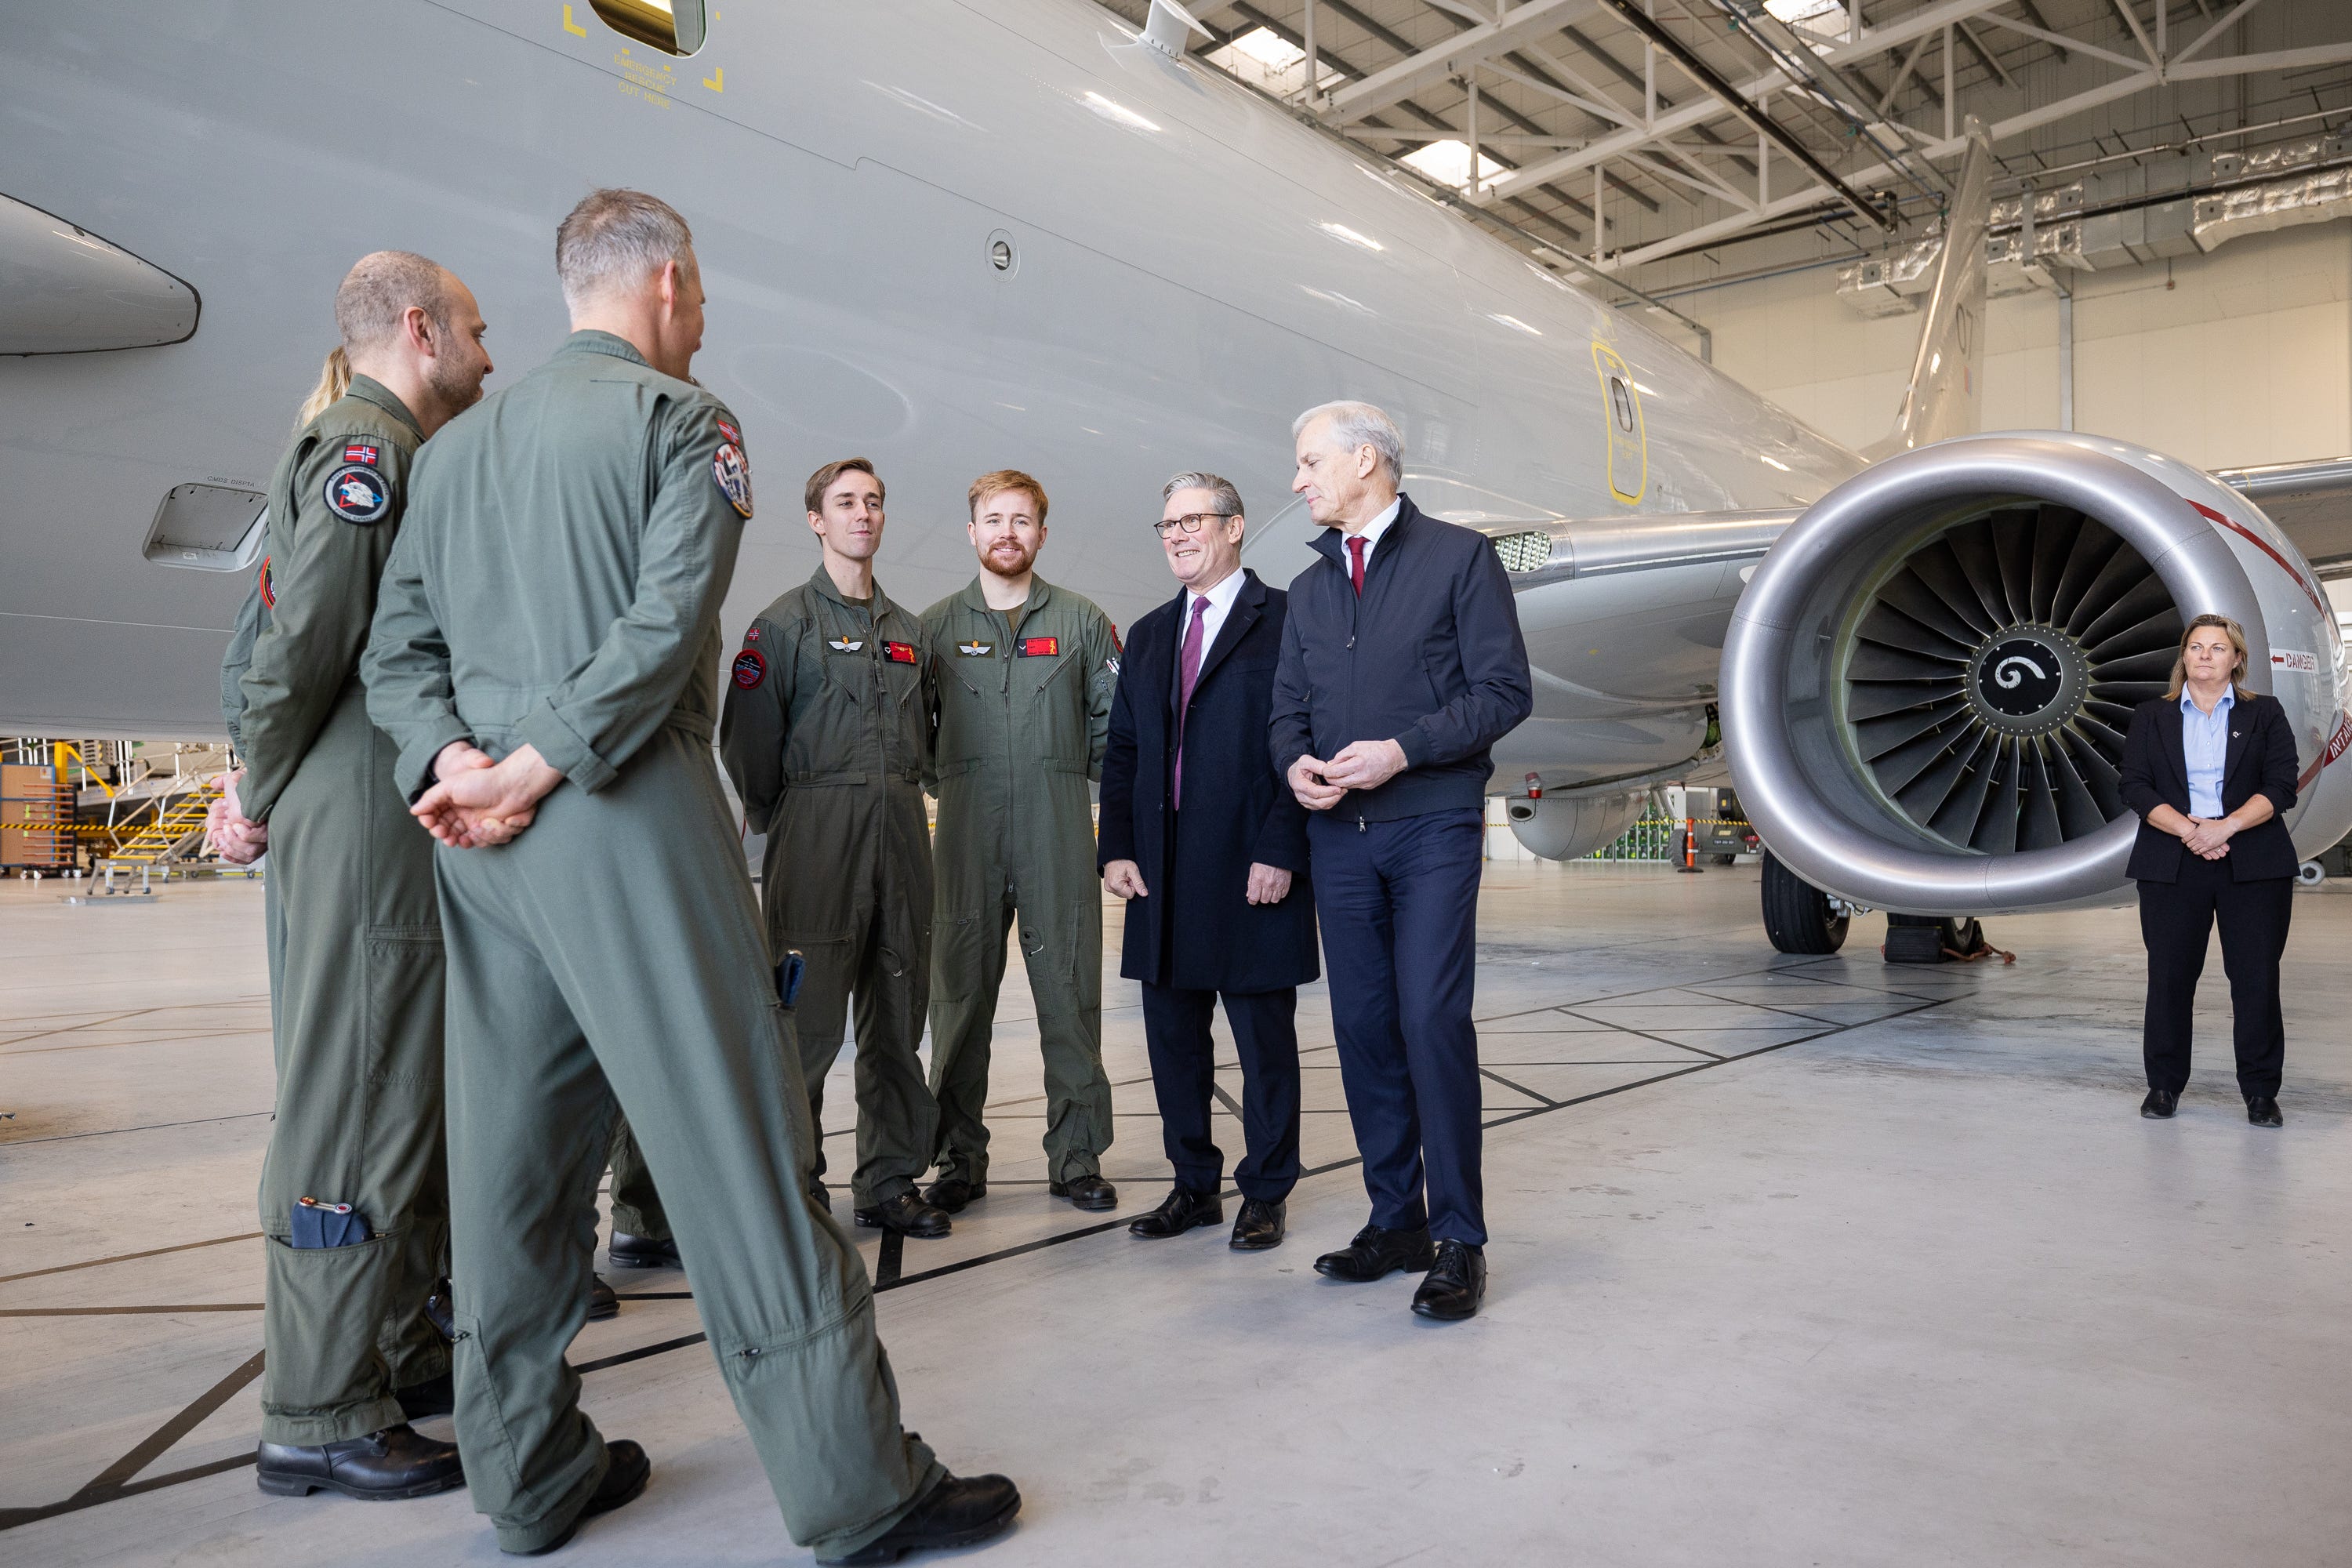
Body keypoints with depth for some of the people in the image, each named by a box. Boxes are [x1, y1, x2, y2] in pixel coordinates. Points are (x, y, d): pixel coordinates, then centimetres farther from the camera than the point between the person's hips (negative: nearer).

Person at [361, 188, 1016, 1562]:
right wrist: (538, 768, -13)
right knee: (738, 1147, -5)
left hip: (482, 842, 8)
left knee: (514, 1152, 12)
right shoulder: (681, 417, -2)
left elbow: (399, 643, 12)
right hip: (631, 824, -7)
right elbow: (667, 622, -15)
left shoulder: (461, 443, 19)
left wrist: (454, 756, -2)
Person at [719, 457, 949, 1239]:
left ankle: (890, 1182, 18)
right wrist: (781, 821, 2)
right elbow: (745, 739, -2)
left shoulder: (906, 628, 17)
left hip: (901, 832, 5)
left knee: (899, 1022, 8)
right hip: (818, 840, -5)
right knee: (809, 1023, -5)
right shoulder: (784, 624, 1)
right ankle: (796, 1189, 7)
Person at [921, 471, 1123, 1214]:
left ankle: (1076, 1157, 11)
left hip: (1059, 837, 0)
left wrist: (1096, 802, 2)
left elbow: (1110, 726, 11)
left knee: (1070, 998, 0)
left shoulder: (1082, 623, 10)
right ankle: (960, 1158, 15)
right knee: (960, 996, 4)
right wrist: (947, 782, 7)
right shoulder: (936, 625, 12)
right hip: (965, 839, 1)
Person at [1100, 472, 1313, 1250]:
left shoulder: (1284, 619, -2)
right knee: (1173, 1034, 12)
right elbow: (1122, 750, 15)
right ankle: (1195, 1186, 26)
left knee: (1264, 1038, 5)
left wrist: (1280, 853, -16)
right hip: (1163, 874, 6)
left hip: (1252, 868, -6)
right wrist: (1116, 847, 4)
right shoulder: (1148, 635, 17)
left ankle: (1266, 1193, 19)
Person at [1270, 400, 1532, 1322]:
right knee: (1362, 1026, 6)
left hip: (1432, 824, -6)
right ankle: (1396, 1220, 18)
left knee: (1432, 1017, -11)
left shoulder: (1458, 557, 1)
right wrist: (1296, 762, -6)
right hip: (1338, 832, 6)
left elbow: (1504, 690, -6)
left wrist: (1402, 751, -16)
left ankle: (1458, 1239, -1)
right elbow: (1289, 707, 17)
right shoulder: (1309, 590, 18)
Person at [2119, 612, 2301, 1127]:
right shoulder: (2152, 716, 11)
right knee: (2170, 975, 2)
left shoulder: (2265, 714, 10)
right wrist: (2187, 830, -14)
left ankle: (2261, 1092, 10)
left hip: (2253, 865, 0)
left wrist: (2228, 825, -16)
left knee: (2257, 978, -1)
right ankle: (2164, 1085, 12)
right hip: (2173, 866, 0)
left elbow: (2281, 787, -1)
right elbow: (2136, 787, 1)